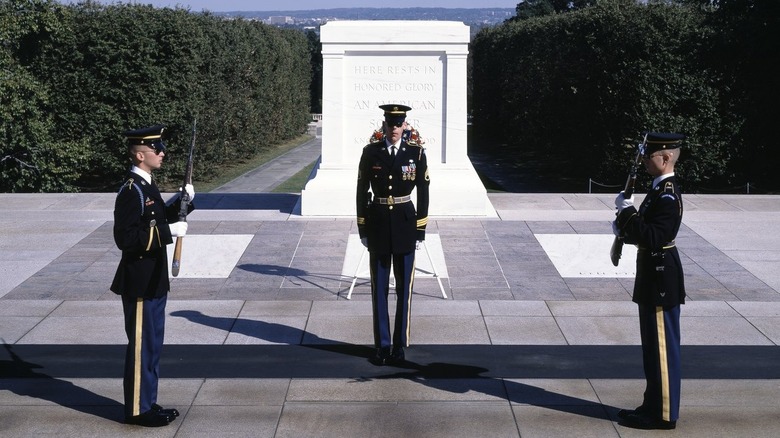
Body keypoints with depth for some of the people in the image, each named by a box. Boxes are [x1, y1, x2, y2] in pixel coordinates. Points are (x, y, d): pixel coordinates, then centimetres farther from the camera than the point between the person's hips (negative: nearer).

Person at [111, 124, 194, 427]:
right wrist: (169, 232, -25)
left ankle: (148, 403, 25)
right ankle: (137, 410, 8)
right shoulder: (131, 191, -19)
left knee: (152, 344, 16)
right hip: (140, 283, -10)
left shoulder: (146, 186, 11)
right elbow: (127, 238, -24)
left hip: (153, 281, 10)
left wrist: (182, 202, 7)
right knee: (141, 345, -1)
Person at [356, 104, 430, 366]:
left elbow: (423, 193, 0)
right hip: (378, 224, 0)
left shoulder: (416, 153, -2)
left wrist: (420, 231, -2)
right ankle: (382, 346, 11)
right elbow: (361, 190, 4)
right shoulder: (371, 152, 0)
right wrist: (362, 229, 1)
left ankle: (400, 345, 15)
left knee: (404, 288, 5)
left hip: (405, 224, 0)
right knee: (379, 288, 4)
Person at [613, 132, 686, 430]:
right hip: (654, 279, 10)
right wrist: (626, 228, 3)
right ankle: (655, 405, 25)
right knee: (654, 347, 16)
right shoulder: (660, 189, 12)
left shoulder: (668, 195, -19)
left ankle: (663, 414, 4)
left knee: (662, 347, -3)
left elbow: (654, 238, -27)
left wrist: (627, 212, -22)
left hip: (661, 281, -10)